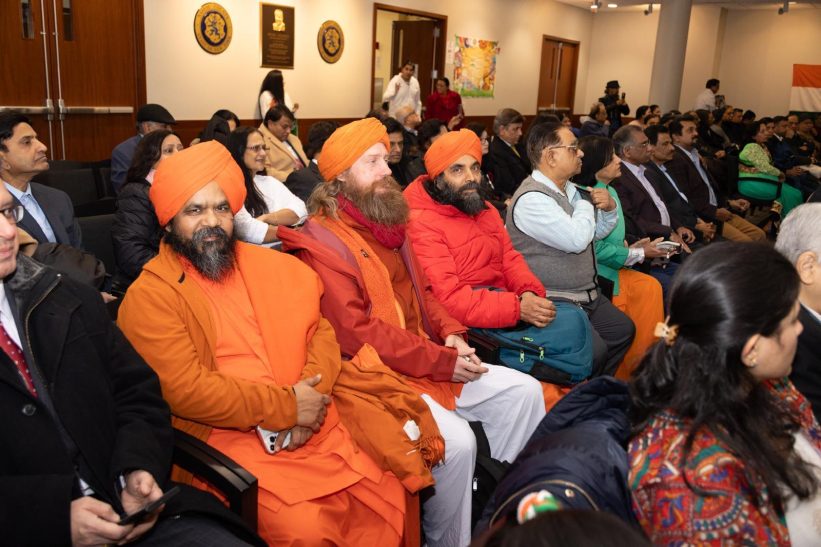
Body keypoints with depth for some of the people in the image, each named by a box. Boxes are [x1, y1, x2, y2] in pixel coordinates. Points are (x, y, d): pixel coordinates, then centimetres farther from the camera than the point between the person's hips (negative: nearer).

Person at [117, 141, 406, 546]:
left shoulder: (270, 266, 12)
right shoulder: (150, 296, -5)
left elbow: (320, 330, 9)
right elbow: (185, 390, -14)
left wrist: (308, 402, -9)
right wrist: (286, 406, -13)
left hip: (310, 425, 5)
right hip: (226, 440, -5)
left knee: (389, 496, -6)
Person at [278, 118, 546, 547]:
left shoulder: (387, 224, 15)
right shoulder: (321, 242, -13)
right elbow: (355, 332, -21)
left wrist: (450, 334, -1)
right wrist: (441, 361, -19)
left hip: (431, 360, 9)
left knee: (523, 390, 4)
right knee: (455, 440, -28)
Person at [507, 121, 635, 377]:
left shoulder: (568, 189, 9)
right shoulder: (532, 199, -21)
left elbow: (597, 232, 22)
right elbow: (577, 239, -28)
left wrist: (609, 208, -1)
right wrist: (587, 201, -9)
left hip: (587, 294, 10)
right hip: (555, 301, -10)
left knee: (623, 330, 14)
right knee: (594, 351, -23)